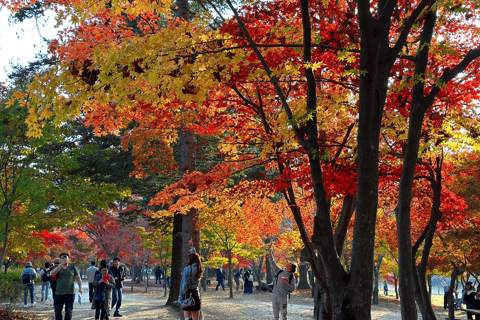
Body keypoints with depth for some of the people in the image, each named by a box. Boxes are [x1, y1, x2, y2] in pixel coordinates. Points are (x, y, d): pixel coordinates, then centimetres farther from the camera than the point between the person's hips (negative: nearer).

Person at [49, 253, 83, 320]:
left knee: (68, 312, -3)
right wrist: (61, 264, -22)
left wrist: (80, 287, -9)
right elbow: (52, 273, -16)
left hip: (70, 294, -1)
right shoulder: (57, 268, 6)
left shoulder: (73, 268, 7)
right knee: (57, 312, 6)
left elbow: (78, 278, 8)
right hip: (59, 294, 1)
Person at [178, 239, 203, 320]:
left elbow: (184, 285, -12)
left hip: (187, 296, -5)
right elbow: (196, 259, 23)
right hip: (196, 296, 5)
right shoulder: (199, 269, 5)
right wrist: (191, 247, 36)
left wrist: (180, 299, -6)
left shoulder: (187, 269, -11)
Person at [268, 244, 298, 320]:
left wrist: (287, 283, -23)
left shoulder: (292, 277, -3)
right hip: (275, 296, 4)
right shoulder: (280, 271, 9)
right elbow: (273, 263, 12)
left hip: (283, 297, -4)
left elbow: (293, 288, -6)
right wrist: (270, 251, 7)